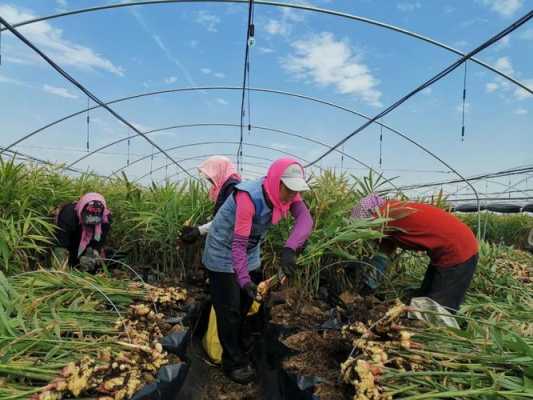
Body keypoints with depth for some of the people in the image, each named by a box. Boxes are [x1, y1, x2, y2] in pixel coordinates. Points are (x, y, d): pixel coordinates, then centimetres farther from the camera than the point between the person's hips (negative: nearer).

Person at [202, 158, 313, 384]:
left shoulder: (287, 193, -16)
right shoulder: (248, 198, -35)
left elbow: (305, 219, -32)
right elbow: (239, 243, -34)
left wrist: (289, 249, -48)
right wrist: (244, 279, -42)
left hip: (251, 254, 7)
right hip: (223, 254, -7)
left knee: (249, 304, 19)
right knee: (229, 310, 2)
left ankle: (240, 350, 42)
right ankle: (233, 362, 22)